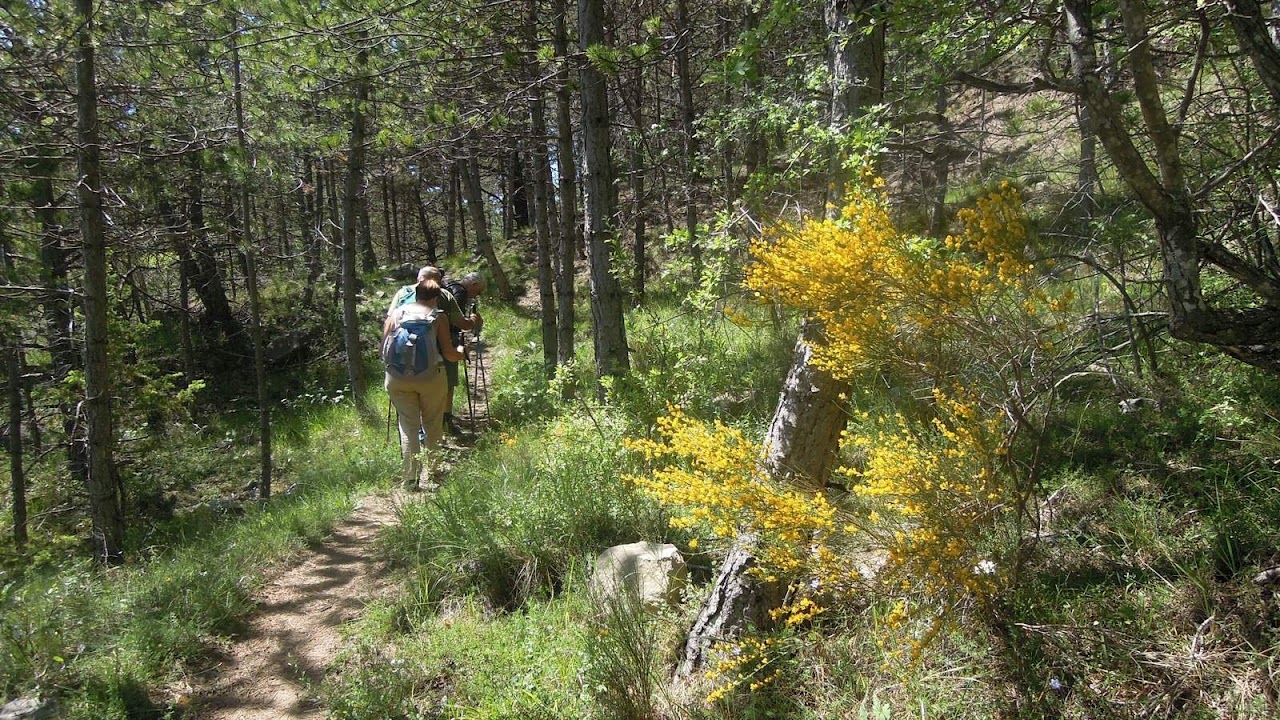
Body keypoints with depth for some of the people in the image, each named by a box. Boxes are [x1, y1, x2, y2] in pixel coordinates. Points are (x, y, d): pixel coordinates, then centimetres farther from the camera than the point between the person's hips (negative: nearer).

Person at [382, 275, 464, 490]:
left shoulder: (396, 313, 12)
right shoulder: (438, 316, 4)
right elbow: (448, 353, -1)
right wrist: (461, 352, 20)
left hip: (397, 378, 2)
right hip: (430, 376, -2)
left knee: (408, 426, 8)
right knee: (433, 426, 14)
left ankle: (410, 478, 5)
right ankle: (432, 471, 22)